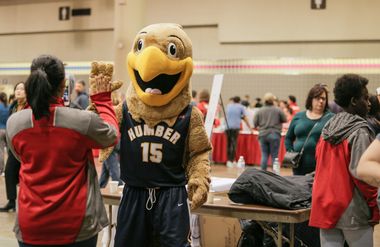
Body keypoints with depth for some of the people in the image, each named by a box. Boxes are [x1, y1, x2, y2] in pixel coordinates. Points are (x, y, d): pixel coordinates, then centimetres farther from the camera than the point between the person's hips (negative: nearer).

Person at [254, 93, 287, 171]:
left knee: (264, 155, 7)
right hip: (274, 135, -2)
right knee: (274, 156, 2)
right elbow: (284, 120, 3)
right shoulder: (278, 110, -5)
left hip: (263, 135, 2)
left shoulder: (260, 111, 0)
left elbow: (255, 124, 3)